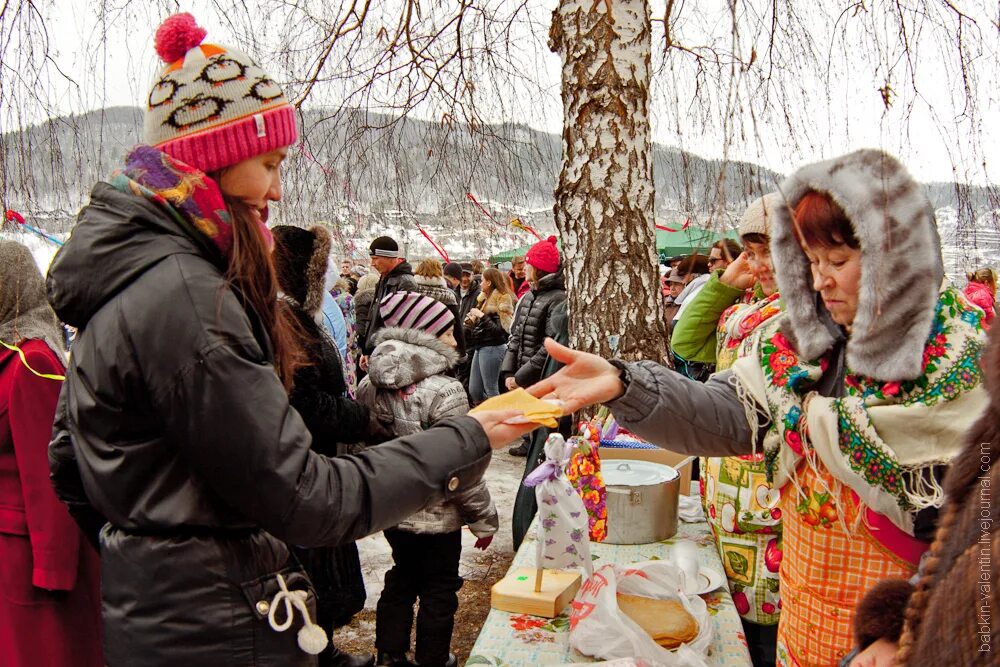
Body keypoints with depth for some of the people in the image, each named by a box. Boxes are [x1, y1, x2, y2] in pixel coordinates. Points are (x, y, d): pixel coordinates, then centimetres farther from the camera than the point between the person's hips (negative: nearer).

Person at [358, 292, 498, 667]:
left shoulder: (370, 385, -4)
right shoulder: (444, 392, -24)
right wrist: (483, 517, -10)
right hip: (436, 515, -6)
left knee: (401, 580, 24)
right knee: (439, 592, 14)